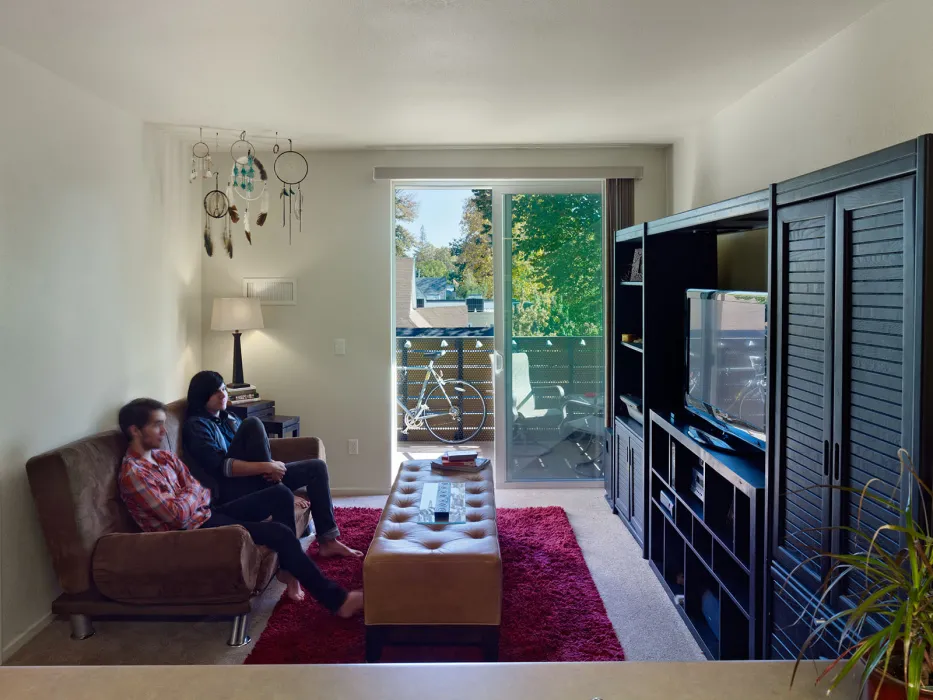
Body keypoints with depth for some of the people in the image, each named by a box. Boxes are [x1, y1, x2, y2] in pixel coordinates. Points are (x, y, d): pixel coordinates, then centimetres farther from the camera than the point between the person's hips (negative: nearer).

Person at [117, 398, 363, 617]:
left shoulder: (164, 456, 11)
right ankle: (336, 600, -13)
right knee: (280, 533, -20)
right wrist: (192, 492, -5)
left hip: (207, 512, 9)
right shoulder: (132, 474, -18)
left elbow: (201, 493, 12)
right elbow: (177, 514, -24)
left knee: (281, 494, -3)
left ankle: (287, 567, 7)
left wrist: (189, 493, -10)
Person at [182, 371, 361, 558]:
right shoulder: (196, 426, -6)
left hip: (255, 480, 8)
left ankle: (327, 541, -4)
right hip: (232, 490, -8)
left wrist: (272, 467, -7)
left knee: (317, 467, -2)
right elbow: (221, 467, -19)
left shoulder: (229, 418, 20)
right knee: (253, 424, -24)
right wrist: (266, 467, -24)